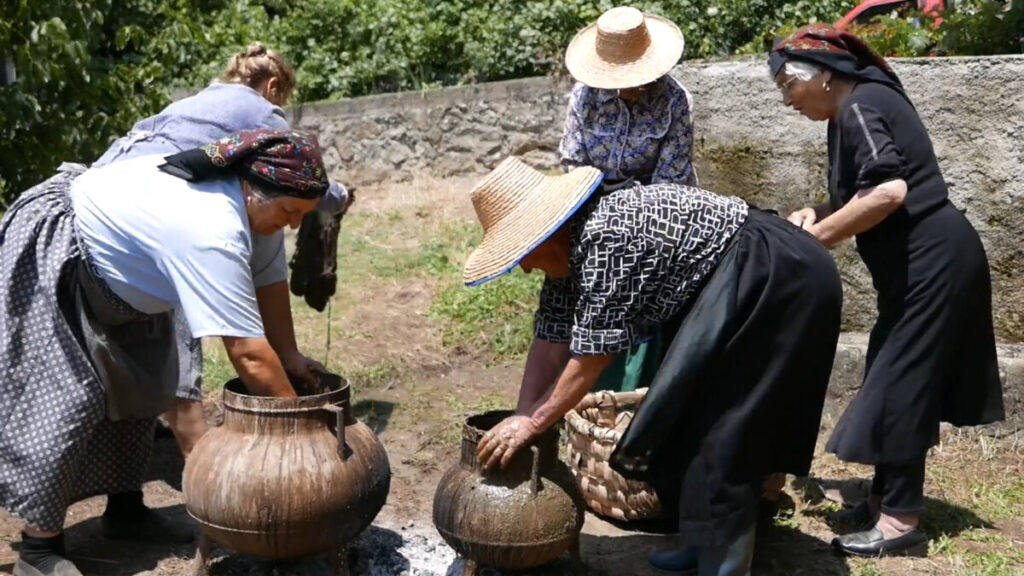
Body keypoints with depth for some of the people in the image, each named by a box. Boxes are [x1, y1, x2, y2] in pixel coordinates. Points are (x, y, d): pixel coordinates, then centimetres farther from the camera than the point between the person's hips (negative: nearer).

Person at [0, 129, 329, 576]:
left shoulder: (220, 184, -7)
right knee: (65, 398, -13)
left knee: (138, 382, 10)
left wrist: (286, 355, 6)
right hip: (44, 262, -10)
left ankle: (125, 509, 21)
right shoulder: (212, 234, -36)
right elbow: (248, 354, -36)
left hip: (90, 265, 10)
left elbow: (257, 286, 9)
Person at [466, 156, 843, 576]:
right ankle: (708, 541, 25)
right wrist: (520, 423, 3)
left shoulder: (606, 239, -25)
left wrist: (532, 424, -13)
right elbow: (549, 342, 6)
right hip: (747, 283, 10)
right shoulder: (569, 247, 5)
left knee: (722, 422, -8)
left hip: (778, 279, -10)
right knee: (700, 413, 12)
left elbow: (591, 358, -22)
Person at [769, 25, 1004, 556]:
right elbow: (863, 193, 19)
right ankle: (886, 498, 24)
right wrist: (818, 214, 2)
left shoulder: (859, 108, -16)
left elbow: (888, 192, -29)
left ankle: (900, 519, 3)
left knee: (898, 383, -6)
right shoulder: (860, 106, 14)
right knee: (894, 378, 14)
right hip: (924, 260, 10)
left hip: (932, 260, -10)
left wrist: (817, 237, -20)